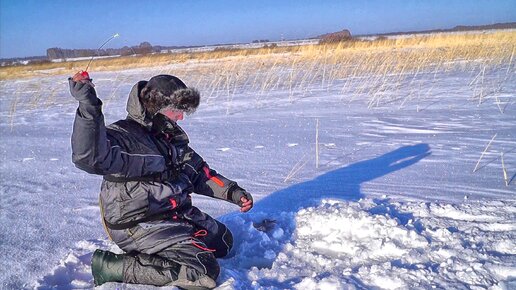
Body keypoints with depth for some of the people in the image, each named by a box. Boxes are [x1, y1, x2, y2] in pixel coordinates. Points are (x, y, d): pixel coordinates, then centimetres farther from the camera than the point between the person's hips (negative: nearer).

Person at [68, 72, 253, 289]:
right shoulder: (124, 135, -19)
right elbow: (90, 158, -42)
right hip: (139, 225, -9)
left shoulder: (171, 135, 8)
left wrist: (233, 192, 8)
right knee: (203, 271, -20)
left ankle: (155, 251, 16)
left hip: (178, 213, 9)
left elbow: (200, 173, 17)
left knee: (223, 241, 20)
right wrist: (89, 106, -52)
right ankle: (111, 265, -9)